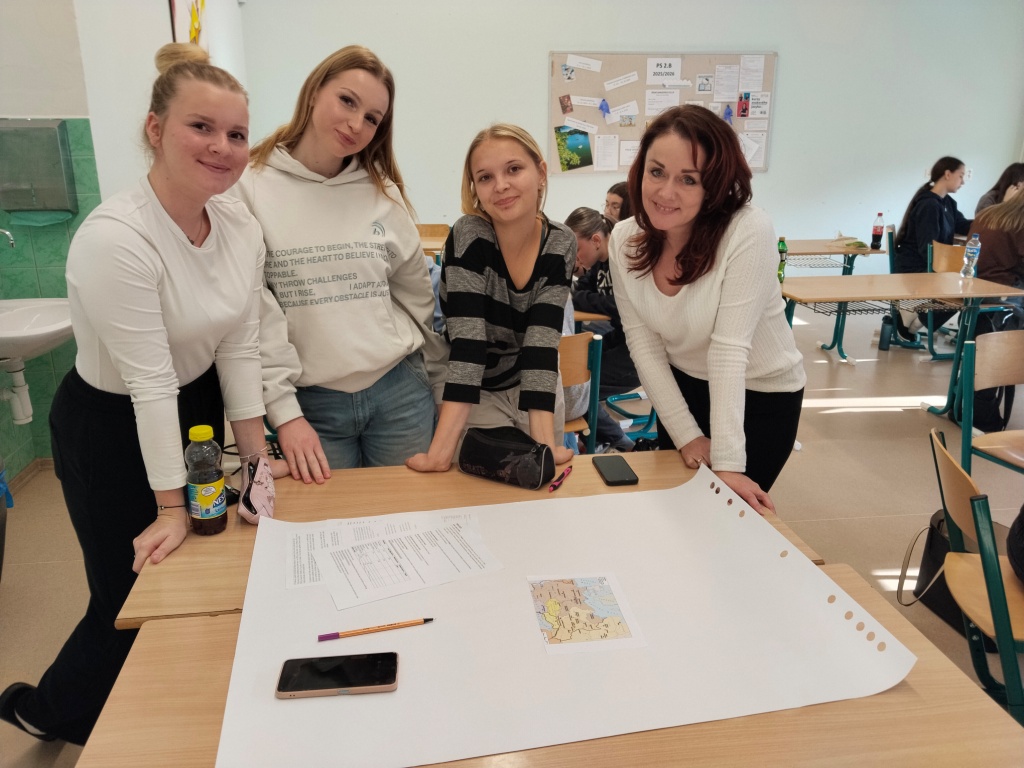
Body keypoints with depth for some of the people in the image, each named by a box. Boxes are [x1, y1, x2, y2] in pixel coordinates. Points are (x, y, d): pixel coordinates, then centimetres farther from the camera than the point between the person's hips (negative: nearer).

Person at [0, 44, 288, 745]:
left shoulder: (241, 227, -8)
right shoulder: (115, 239, -28)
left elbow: (241, 345, -4)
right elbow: (148, 382, -26)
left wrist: (255, 455, -2)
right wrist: (170, 508, -19)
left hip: (197, 410, 6)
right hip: (112, 429, -6)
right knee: (138, 597, 9)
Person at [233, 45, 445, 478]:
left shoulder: (383, 192, 5)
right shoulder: (249, 187, -5)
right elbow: (254, 315, -8)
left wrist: (444, 382, 13)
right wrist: (284, 412, -11)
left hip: (400, 393, 3)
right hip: (311, 403, -2)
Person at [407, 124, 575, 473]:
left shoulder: (561, 244, -15)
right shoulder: (468, 236, -24)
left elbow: (542, 342, -23)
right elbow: (466, 341, -32)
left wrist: (545, 442, -34)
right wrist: (441, 449, -40)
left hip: (538, 387, 3)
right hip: (475, 395, -3)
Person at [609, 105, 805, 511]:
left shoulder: (749, 232, -27)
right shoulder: (625, 240, -14)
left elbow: (729, 348, -30)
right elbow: (643, 344, -12)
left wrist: (728, 465, -31)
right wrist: (686, 434, -15)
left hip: (760, 396, -4)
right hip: (682, 388, 4)